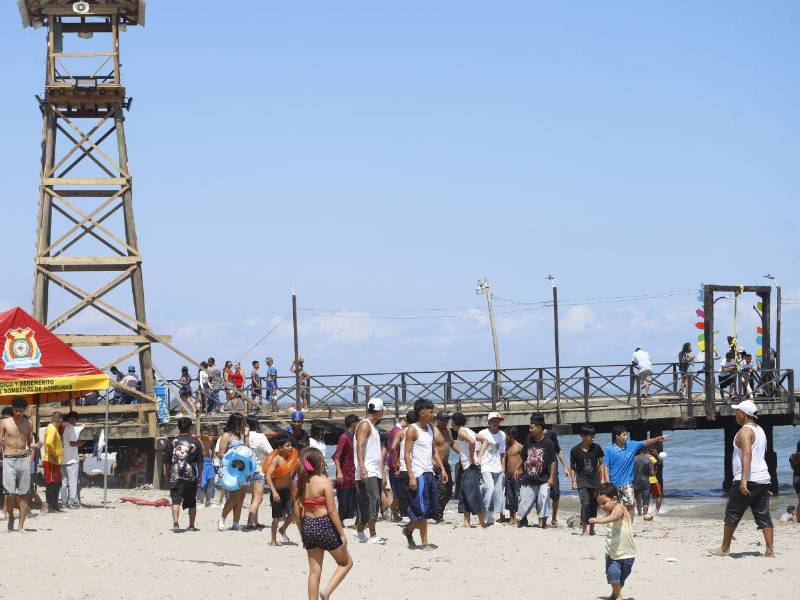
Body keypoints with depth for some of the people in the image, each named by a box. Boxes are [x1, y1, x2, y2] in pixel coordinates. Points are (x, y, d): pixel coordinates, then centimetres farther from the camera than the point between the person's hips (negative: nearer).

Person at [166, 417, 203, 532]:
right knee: (192, 502, 12)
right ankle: (191, 525, 18)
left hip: (175, 475, -1)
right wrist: (199, 475, 15)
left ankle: (175, 523, -24)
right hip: (191, 475, 1)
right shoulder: (196, 442, 5)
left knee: (176, 500, -8)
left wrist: (168, 475, 16)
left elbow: (167, 460, 8)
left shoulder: (173, 442, 5)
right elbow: (200, 461, 6)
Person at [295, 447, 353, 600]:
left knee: (314, 571, 12)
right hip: (324, 526, -6)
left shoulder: (301, 483, 2)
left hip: (308, 527, 6)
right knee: (346, 563, 13)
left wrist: (303, 533, 18)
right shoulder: (324, 481, -13)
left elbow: (297, 512, 5)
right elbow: (332, 511, -13)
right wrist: (342, 534, -7)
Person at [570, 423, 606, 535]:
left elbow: (601, 464, 8)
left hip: (595, 481, 3)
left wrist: (602, 479, 3)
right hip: (582, 481, -3)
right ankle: (583, 529, -13)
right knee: (585, 504, -17)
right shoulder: (575, 450, -6)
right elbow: (572, 468, 3)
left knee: (594, 505, 9)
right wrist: (573, 481, -7)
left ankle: (592, 529, 21)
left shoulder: (596, 448, -1)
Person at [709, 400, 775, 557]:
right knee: (763, 516, 6)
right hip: (763, 479, 9)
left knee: (732, 514, 2)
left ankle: (725, 548, 9)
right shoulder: (760, 430, 18)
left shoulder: (745, 431, -12)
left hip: (748, 480, -9)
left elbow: (747, 454, -25)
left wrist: (743, 479, -33)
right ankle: (770, 550, -1)